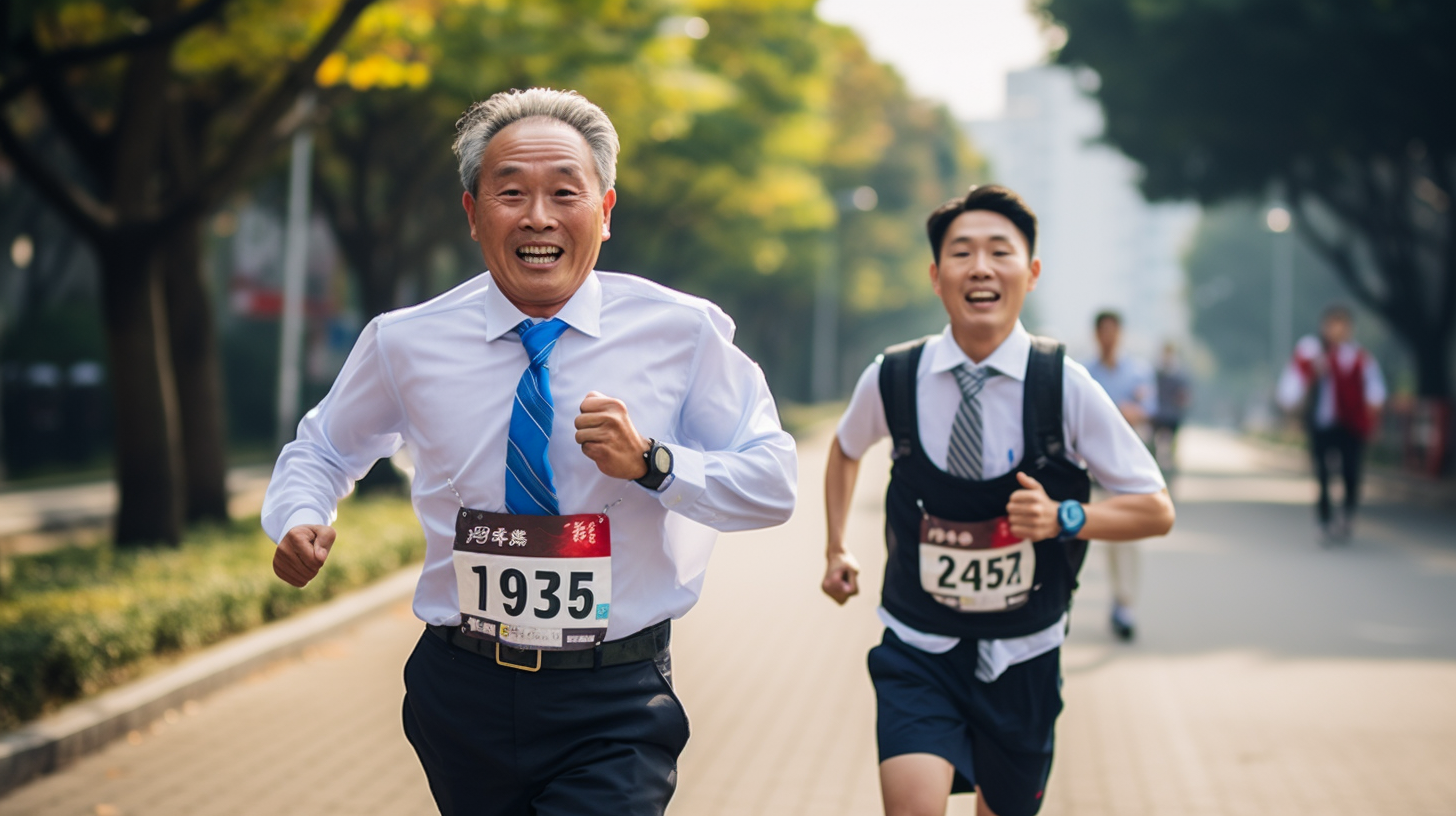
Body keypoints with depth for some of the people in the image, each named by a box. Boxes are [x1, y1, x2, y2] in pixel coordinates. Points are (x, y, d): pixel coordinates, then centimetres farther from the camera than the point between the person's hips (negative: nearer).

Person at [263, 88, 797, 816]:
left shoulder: (683, 332, -6)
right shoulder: (405, 344, -1)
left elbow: (773, 487, -5)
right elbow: (322, 450, 15)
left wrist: (650, 462, -21)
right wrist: (298, 522, -6)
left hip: (612, 709, -2)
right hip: (463, 695, 3)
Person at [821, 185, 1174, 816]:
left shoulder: (1065, 386, -12)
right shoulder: (891, 379, -8)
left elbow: (1155, 510, -5)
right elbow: (846, 448, 17)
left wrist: (1064, 519, -20)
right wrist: (835, 549, 13)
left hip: (1022, 659, 1)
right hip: (918, 655, 0)